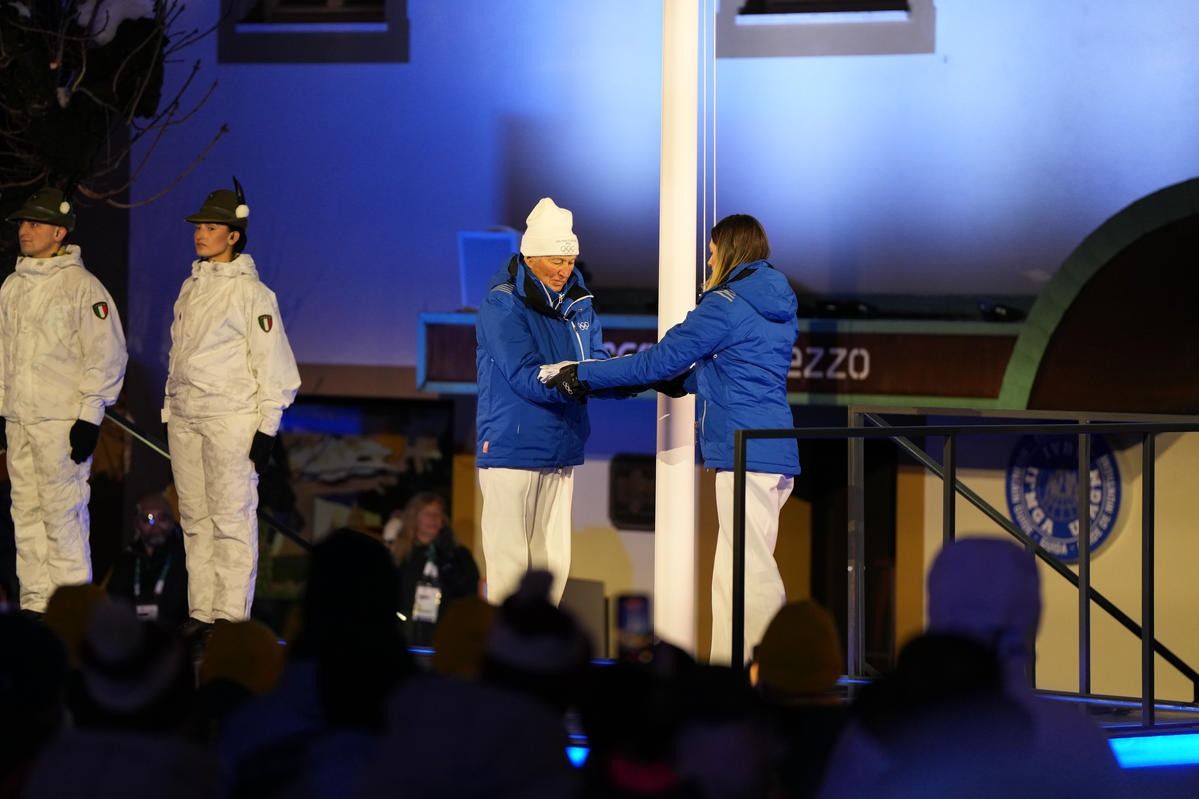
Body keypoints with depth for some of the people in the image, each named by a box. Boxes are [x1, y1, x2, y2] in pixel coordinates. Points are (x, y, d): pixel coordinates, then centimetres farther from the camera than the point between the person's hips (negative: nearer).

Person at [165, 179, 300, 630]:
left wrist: (268, 427, -12)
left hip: (231, 417, -7)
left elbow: (273, 363, -8)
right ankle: (201, 613, 9)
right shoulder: (191, 288, 15)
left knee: (231, 517, -9)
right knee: (195, 518, 7)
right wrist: (170, 409, 18)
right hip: (185, 416, 7)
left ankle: (232, 617, -10)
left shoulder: (251, 291, -6)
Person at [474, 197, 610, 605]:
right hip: (512, 446, -7)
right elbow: (527, 378, -21)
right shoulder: (502, 305, -11)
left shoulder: (578, 303, 10)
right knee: (510, 560, -5)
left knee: (554, 561, 9)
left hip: (560, 448, 7)